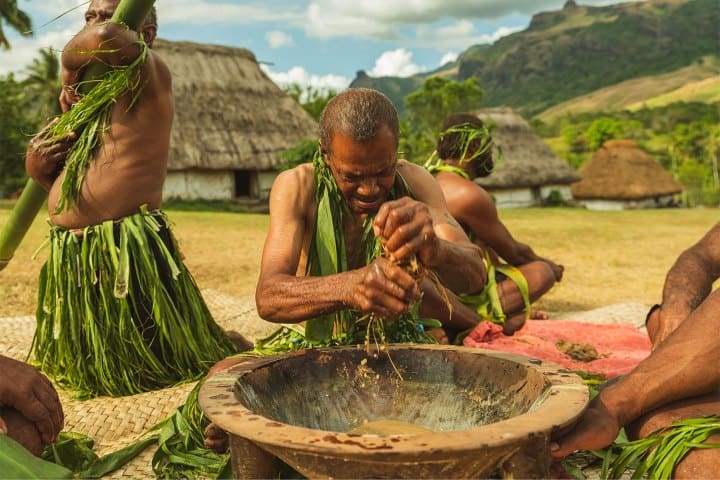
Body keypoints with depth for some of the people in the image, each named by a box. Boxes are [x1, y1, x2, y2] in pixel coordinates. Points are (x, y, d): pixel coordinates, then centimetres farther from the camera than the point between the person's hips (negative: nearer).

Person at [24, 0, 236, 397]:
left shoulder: (149, 74, -10)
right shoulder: (88, 101, 16)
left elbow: (103, 37, -33)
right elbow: (70, 185, 16)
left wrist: (70, 73, -13)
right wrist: (37, 169, -7)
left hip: (126, 251, -9)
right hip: (71, 255, 9)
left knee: (149, 369, 9)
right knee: (81, 368, 23)